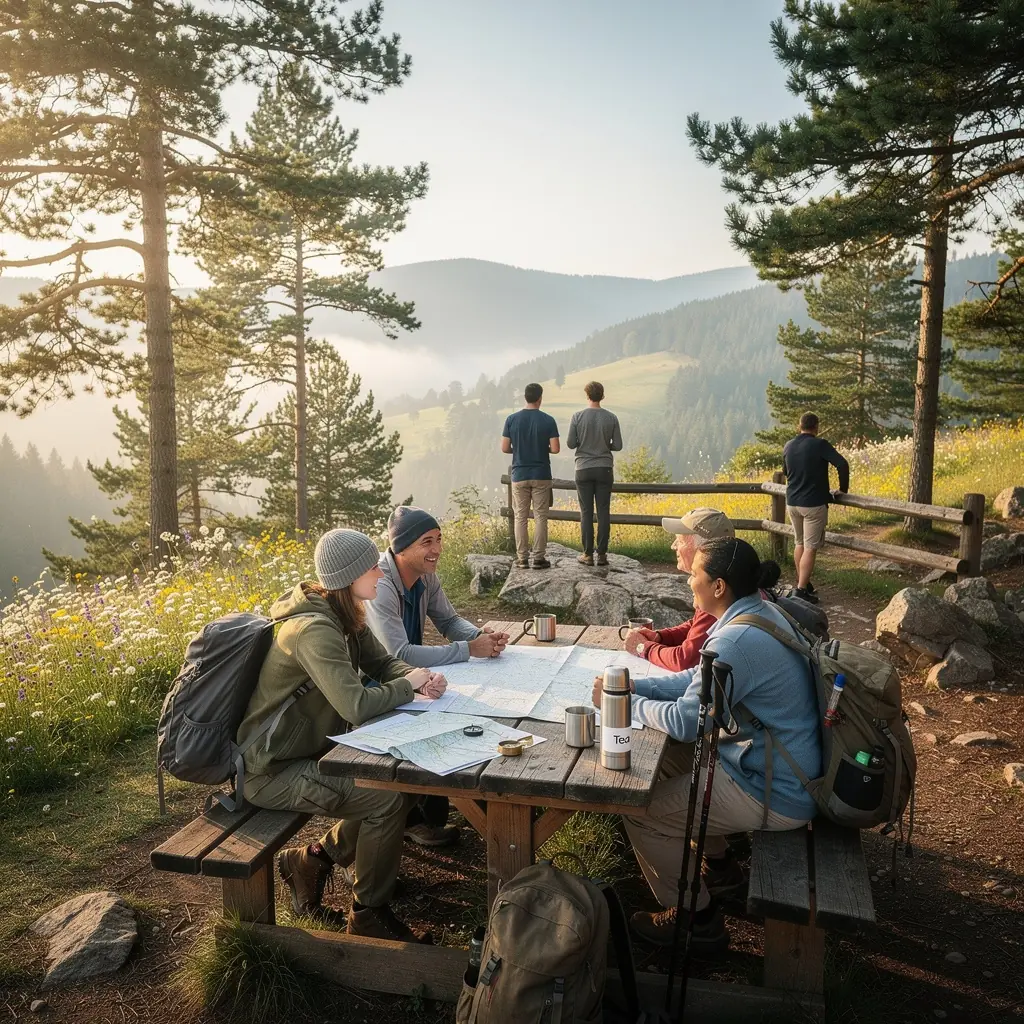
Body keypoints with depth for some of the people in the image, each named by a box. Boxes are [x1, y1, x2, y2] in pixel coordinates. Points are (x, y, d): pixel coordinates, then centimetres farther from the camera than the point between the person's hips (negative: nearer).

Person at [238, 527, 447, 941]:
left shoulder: (347, 616, 2)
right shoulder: (314, 629, -29)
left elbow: (382, 663, 9)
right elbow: (356, 705, -35)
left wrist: (420, 677, -13)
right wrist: (409, 684, -18)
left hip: (311, 749, 10)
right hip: (273, 771, -9)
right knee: (387, 798, -18)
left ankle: (312, 860, 17)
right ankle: (368, 915, 4)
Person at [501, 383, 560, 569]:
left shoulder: (512, 419, -2)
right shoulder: (548, 420, -5)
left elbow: (505, 448, -2)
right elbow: (555, 449, -8)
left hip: (519, 476, 1)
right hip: (541, 476, -1)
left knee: (521, 517, 7)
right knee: (540, 517, 4)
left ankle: (522, 558, 8)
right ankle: (539, 558, 4)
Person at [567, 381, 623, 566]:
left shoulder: (578, 417, -6)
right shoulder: (611, 418, -2)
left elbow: (570, 443, -4)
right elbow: (618, 445, 0)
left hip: (584, 469, -1)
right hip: (605, 469, 1)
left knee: (586, 512, 4)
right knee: (603, 512, 6)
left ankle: (588, 554, 6)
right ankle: (602, 554, 7)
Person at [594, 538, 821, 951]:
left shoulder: (736, 641, -30)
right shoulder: (762, 611, 2)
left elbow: (685, 722, -26)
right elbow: (698, 680, 9)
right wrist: (633, 686, -2)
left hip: (775, 794, -10)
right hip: (789, 767, 10)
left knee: (640, 810, -7)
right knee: (664, 761, 19)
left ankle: (695, 920, 12)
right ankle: (719, 866, 33)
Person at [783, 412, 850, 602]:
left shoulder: (788, 446, 5)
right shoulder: (820, 445, -13)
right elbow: (842, 464, -20)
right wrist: (843, 489, -6)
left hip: (792, 502, 6)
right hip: (813, 504, -6)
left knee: (799, 543, 19)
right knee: (810, 548, -3)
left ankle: (801, 582, 28)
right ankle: (801, 590, -7)